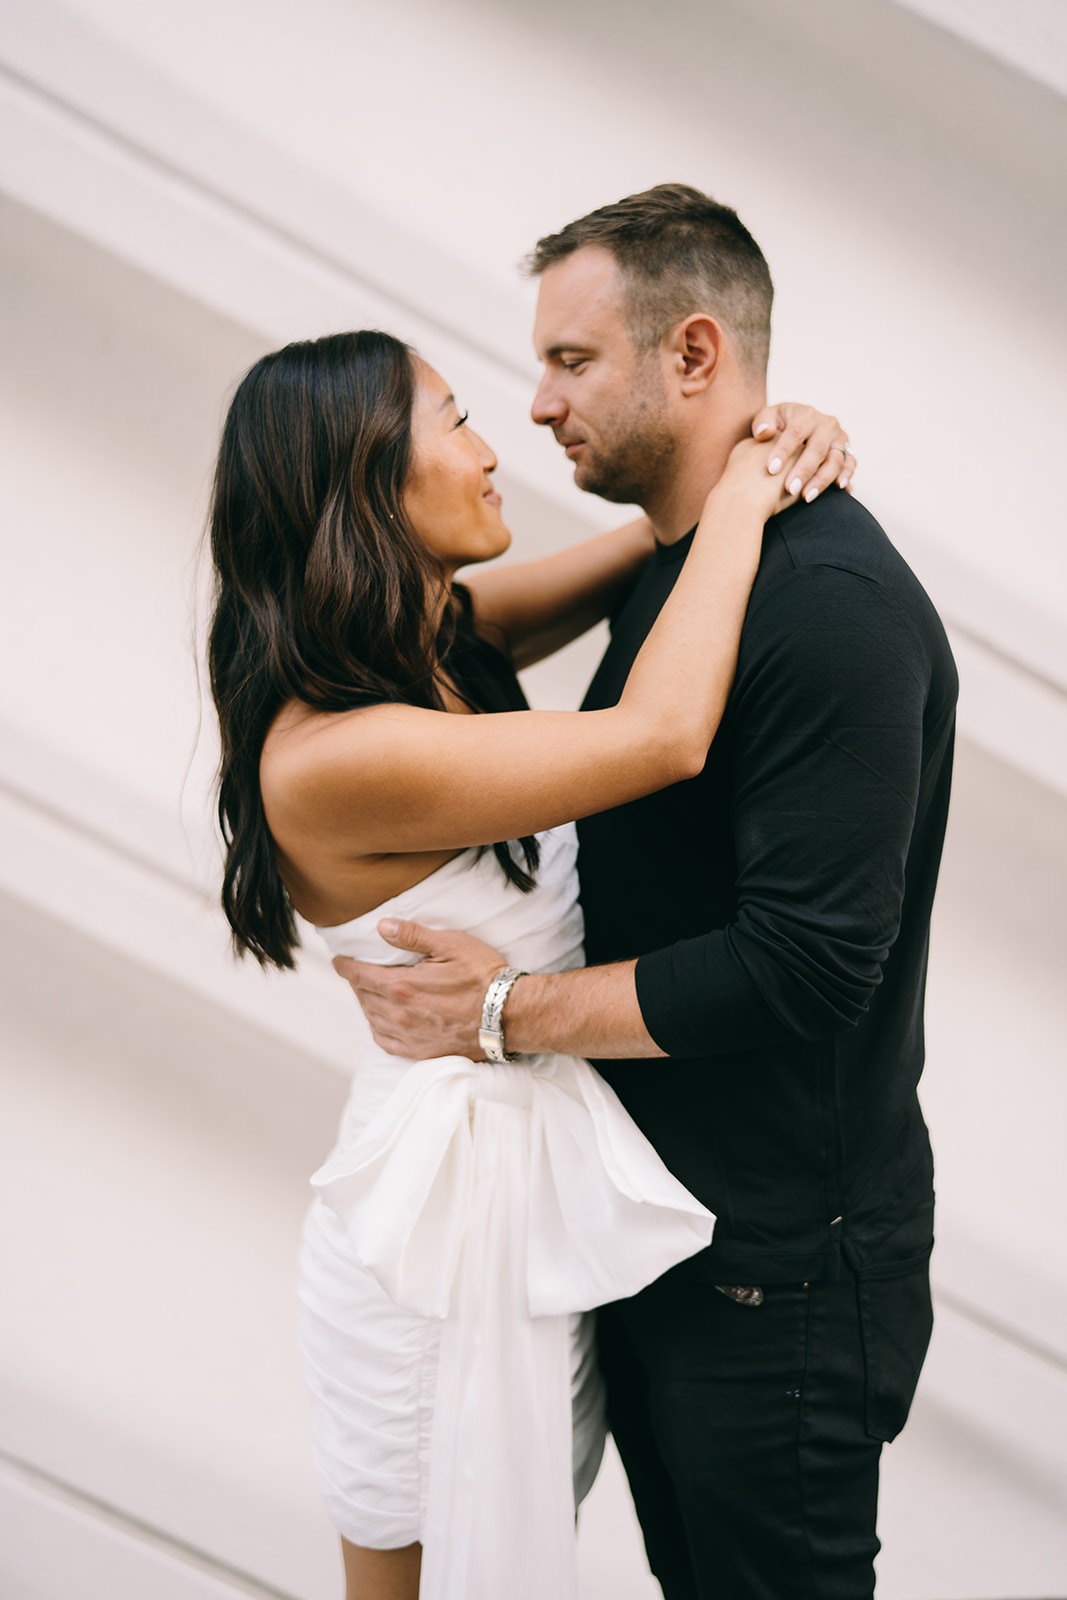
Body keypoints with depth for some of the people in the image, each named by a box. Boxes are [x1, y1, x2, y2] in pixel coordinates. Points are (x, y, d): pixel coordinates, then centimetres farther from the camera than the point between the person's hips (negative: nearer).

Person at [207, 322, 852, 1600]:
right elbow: (663, 738, -31)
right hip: (454, 1195, -8)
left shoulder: (436, 639, -1)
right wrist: (741, 500, -19)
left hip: (546, 1163, 8)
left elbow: (658, 542, 11)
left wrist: (770, 451, -9)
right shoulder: (331, 758, -28)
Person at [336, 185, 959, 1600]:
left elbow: (803, 968, -28)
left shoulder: (833, 606, -23)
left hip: (779, 1267, -9)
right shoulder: (673, 570, 8)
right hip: (658, 1220, 9)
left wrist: (508, 1011, -19)